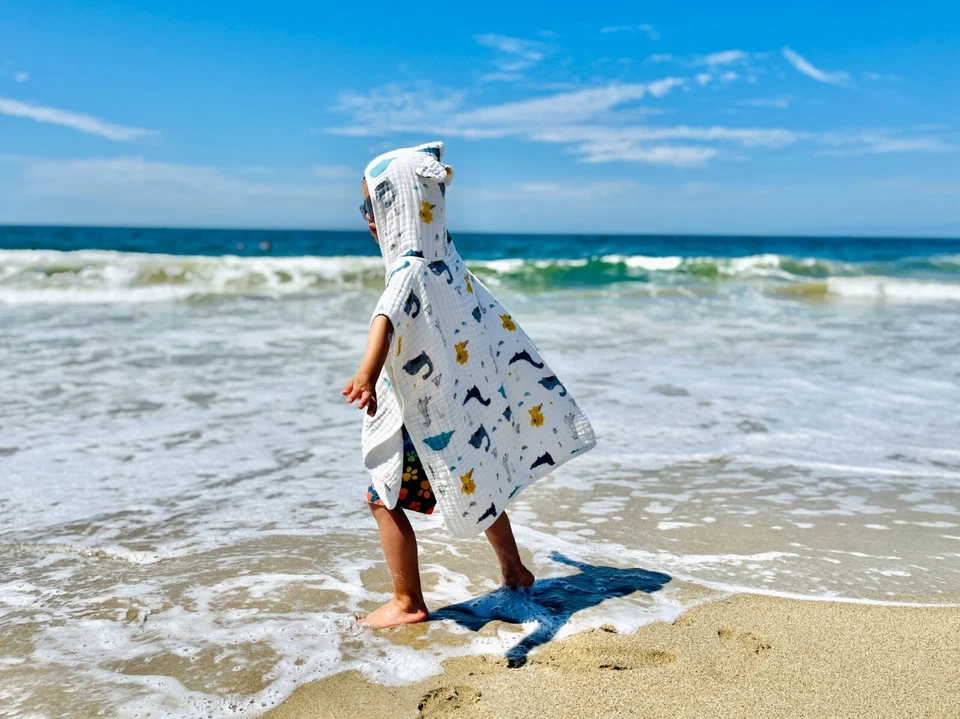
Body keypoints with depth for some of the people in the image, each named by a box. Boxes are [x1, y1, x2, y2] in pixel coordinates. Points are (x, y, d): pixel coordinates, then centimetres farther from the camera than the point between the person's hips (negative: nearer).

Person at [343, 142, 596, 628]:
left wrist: (367, 373, -65)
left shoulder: (411, 270, -24)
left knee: (384, 497, 0)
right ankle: (514, 571, 40)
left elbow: (388, 317, -47)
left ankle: (407, 603, 8)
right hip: (464, 401, 9)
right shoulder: (448, 263, 4)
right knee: (478, 483, 25)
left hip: (431, 417, -9)